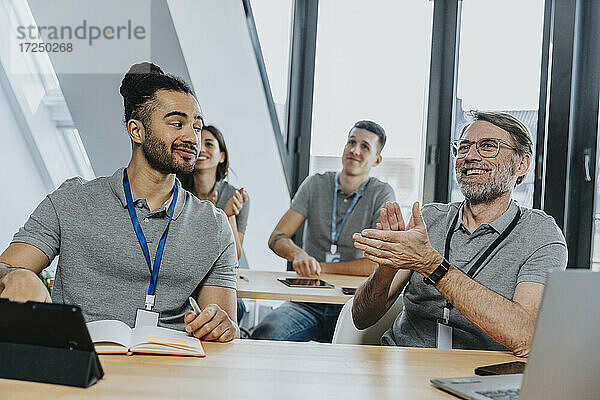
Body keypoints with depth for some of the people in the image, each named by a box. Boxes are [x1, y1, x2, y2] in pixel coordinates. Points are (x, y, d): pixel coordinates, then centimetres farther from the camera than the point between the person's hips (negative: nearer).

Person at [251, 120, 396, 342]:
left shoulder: (382, 194, -2)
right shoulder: (315, 184, 7)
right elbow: (277, 238, 1)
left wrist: (321, 267, -12)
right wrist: (298, 255, -22)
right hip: (306, 302, 2)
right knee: (264, 334, -27)